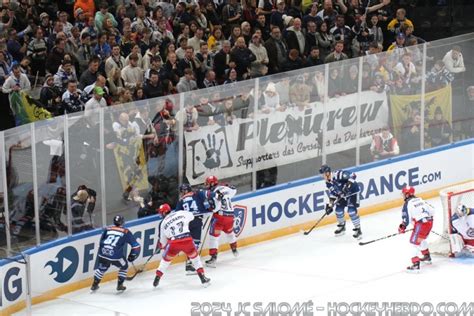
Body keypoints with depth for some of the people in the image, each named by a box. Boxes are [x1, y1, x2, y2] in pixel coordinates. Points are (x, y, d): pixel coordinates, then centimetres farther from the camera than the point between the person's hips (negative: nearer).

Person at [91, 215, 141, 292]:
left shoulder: (107, 229, 18)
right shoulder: (126, 232, 9)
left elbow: (101, 243, 25)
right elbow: (136, 246, 10)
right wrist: (132, 256, 24)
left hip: (103, 254, 4)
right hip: (116, 256, -4)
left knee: (102, 267, 32)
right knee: (124, 267, 25)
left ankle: (94, 285, 35)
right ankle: (120, 285, 26)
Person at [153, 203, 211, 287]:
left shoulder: (163, 223, 13)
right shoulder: (182, 213, 10)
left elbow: (163, 242, 20)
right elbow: (191, 216, 31)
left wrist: (161, 246, 43)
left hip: (174, 243, 0)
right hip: (187, 240, 0)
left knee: (166, 259, 26)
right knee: (194, 257, 25)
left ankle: (157, 278, 26)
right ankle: (202, 277, 17)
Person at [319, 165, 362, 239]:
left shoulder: (338, 175, -31)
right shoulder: (329, 183, -3)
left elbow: (352, 175, -34)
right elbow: (332, 194, 5)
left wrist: (348, 185, -42)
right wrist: (330, 205, -1)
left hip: (353, 191, -8)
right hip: (343, 194, 8)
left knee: (351, 210, -17)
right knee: (338, 210, 5)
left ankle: (358, 230, -6)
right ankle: (341, 227, 29)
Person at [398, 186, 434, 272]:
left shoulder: (407, 203, -5)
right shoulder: (420, 200, 17)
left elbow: (407, 218, -10)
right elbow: (432, 210, 15)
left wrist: (402, 227, 6)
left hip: (421, 224, -8)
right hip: (429, 222, 8)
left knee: (415, 242, -4)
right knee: (422, 239, 32)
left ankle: (415, 265, -13)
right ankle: (427, 257, 44)